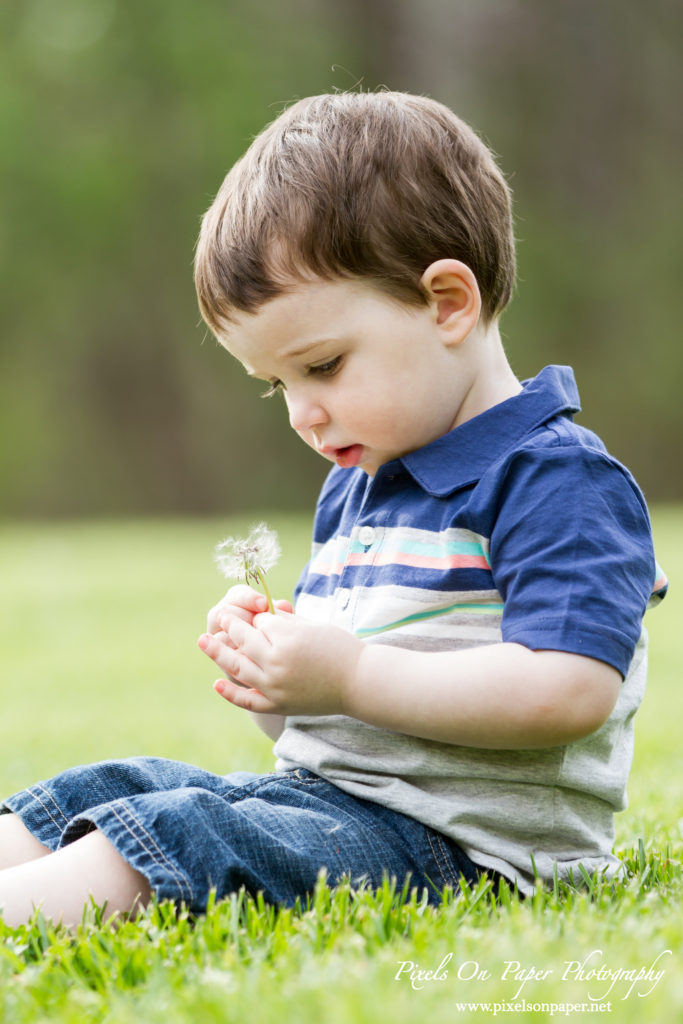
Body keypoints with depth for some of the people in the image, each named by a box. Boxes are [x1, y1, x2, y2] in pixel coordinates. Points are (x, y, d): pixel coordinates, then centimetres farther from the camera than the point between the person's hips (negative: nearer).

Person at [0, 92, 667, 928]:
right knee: (106, 791, 2)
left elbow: (570, 693, -25)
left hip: (460, 843, -10)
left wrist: (350, 676, -22)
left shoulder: (558, 482, -10)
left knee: (179, 835, -27)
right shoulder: (353, 488, 20)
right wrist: (269, 667, 2)